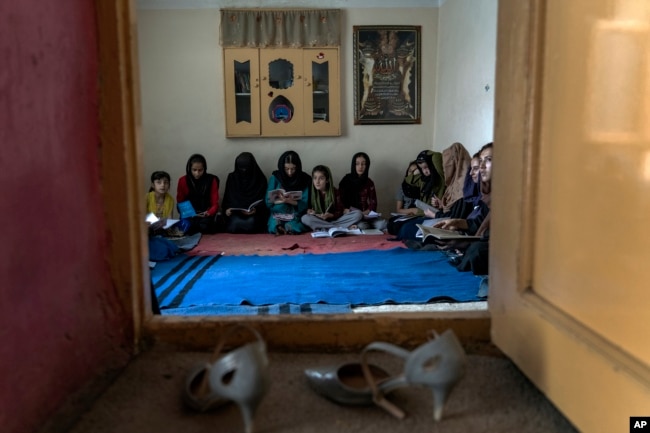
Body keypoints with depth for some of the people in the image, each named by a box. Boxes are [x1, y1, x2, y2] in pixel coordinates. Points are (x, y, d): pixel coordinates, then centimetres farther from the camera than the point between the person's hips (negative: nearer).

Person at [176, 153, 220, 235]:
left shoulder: (211, 180, 0)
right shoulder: (183, 180, 3)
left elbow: (215, 204, 0)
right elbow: (180, 203, 5)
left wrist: (208, 213, -23)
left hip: (206, 215, -1)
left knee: (204, 226, -33)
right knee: (187, 226, -31)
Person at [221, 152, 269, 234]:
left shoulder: (261, 179, 3)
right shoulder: (232, 178, 8)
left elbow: (263, 200, 2)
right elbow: (227, 198, 12)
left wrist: (256, 209, -20)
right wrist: (227, 209, -10)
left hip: (255, 213, -1)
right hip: (235, 212, 1)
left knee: (251, 222, -35)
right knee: (235, 222, -33)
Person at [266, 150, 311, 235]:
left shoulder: (304, 179, -2)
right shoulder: (275, 177, 0)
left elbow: (304, 204, -5)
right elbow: (268, 201, -2)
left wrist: (291, 201, -25)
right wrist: (281, 200, -22)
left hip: (295, 216, 1)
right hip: (277, 214, 0)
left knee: (293, 229, -28)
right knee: (274, 228, -29)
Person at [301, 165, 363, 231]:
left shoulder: (335, 192, 0)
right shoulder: (311, 192, 0)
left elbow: (339, 212, -3)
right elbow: (307, 208, 6)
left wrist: (330, 215, -22)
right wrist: (309, 211, -18)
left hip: (334, 220, 0)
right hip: (318, 220, 0)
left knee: (358, 213, -19)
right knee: (305, 218, -34)